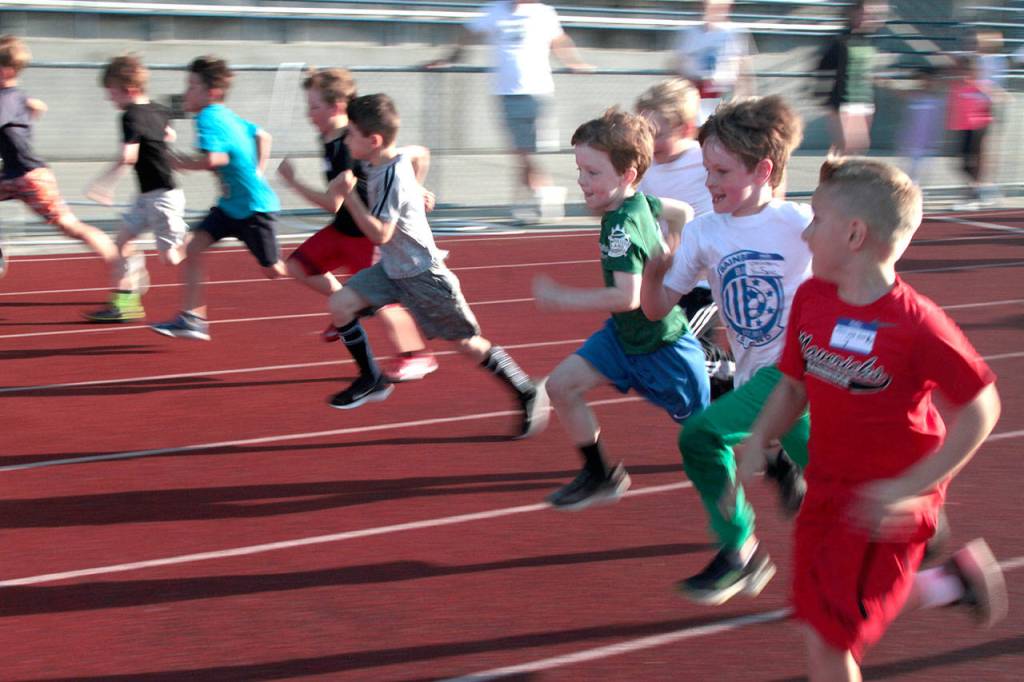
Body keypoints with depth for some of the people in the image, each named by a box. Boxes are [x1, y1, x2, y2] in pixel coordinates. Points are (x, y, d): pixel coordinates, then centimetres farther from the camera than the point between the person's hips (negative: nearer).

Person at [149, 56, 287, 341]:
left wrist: (179, 162, -19)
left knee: (275, 271, 2)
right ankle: (193, 318, -4)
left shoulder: (208, 118, -19)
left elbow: (214, 159, -35)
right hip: (231, 203, 9)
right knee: (194, 247, -3)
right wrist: (257, 171, 20)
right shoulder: (227, 116, 8)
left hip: (253, 206, -9)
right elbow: (263, 135, 19)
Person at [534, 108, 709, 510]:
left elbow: (627, 297, -38)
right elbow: (683, 212, 13)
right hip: (624, 334, 9)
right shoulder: (640, 201, -4)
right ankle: (600, 477, 12)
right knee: (562, 385, 0)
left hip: (661, 345, -9)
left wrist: (561, 298, -32)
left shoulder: (622, 226, -30)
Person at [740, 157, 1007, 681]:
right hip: (825, 488, 7)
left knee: (827, 640, -6)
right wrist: (759, 438, -8)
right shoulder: (811, 298, -4)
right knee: (818, 615, 18)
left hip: (883, 506, -7)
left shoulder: (916, 326, -23)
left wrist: (910, 487, -20)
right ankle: (952, 583, 36)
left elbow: (979, 410, -16)